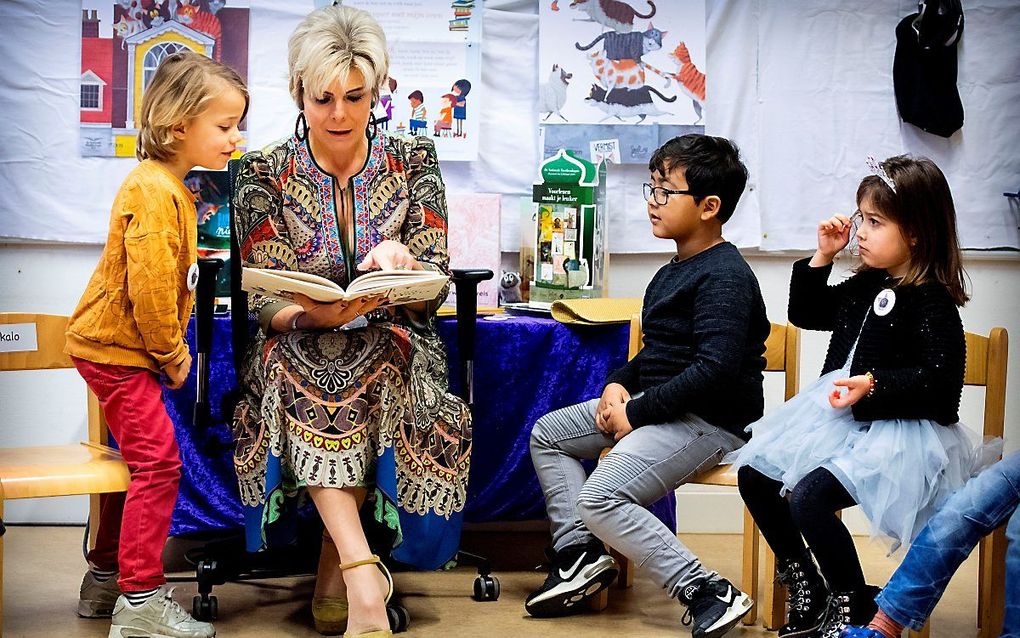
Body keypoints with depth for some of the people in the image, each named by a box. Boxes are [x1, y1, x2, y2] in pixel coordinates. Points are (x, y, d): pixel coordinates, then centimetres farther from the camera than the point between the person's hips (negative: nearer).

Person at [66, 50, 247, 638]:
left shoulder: (171, 187, 14)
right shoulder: (153, 191, -20)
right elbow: (149, 285, -25)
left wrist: (172, 348, 17)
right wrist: (173, 353, -15)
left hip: (118, 346, 11)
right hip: (118, 347, -11)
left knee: (140, 460, 17)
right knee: (158, 461, -11)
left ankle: (106, 581, 28)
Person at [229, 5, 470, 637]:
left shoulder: (412, 159, 4)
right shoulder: (264, 173, 1)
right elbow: (264, 298, -4)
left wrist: (402, 260, -24)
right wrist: (316, 313, -27)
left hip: (392, 342, 1)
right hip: (299, 344, 0)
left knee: (384, 367, -34)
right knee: (289, 372, -35)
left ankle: (334, 571, -23)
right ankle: (363, 573, -43)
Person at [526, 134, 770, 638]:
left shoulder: (724, 276, -17)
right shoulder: (672, 273, 16)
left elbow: (716, 370, -27)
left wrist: (637, 414, -21)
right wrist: (619, 384, 2)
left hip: (711, 421, -11)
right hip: (662, 408, 11)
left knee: (600, 498, -25)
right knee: (547, 433, 12)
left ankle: (709, 593, -21)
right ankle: (579, 553, 8)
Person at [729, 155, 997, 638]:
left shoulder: (932, 303, -14)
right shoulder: (865, 286, 11)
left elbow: (937, 381, -21)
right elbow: (806, 313, 24)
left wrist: (874, 386, -29)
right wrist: (822, 258, 11)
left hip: (898, 430, -9)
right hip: (840, 416, 10)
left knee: (810, 495, -28)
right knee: (754, 474, 3)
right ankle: (806, 589, 14)